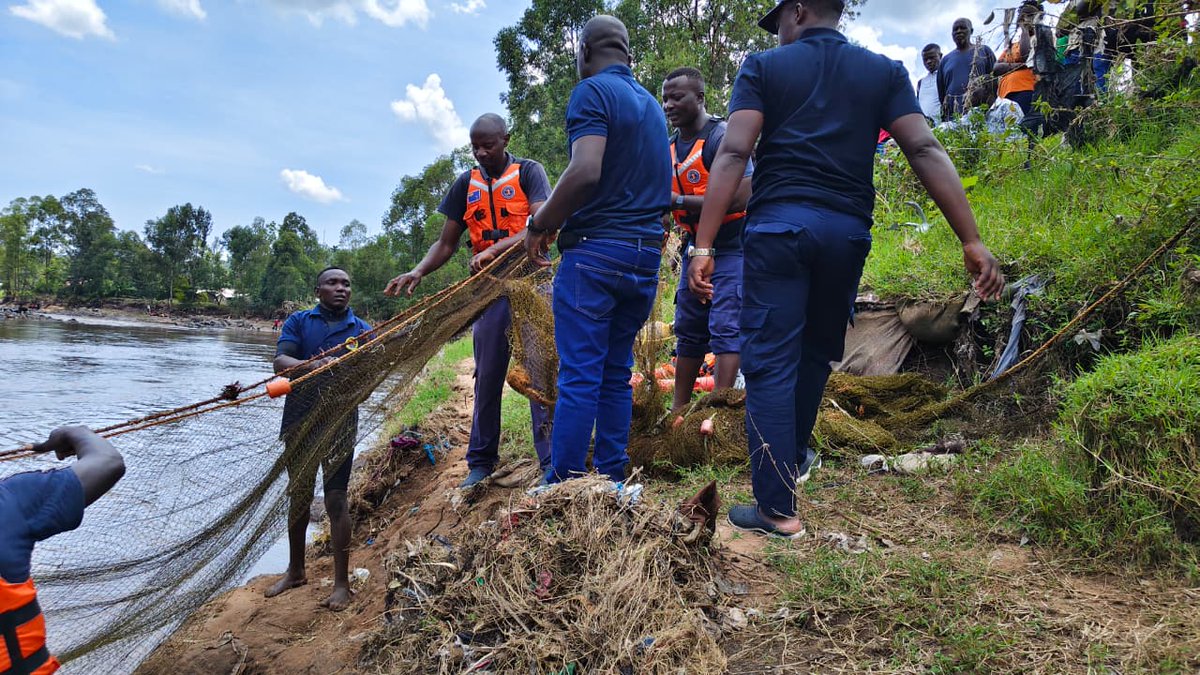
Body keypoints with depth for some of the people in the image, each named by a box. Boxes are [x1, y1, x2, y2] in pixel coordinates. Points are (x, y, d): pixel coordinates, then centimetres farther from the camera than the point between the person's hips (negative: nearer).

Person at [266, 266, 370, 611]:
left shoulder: (362, 329, 5)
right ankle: (296, 571, 32)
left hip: (340, 423, -2)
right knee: (299, 496, 15)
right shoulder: (298, 321, 4)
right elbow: (280, 362, -11)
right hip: (300, 421, 2)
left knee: (336, 500, -4)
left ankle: (341, 583, 4)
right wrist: (314, 365, -30)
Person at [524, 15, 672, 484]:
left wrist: (540, 226, -10)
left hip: (595, 250, -7)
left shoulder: (592, 91, -6)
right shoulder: (652, 105, 18)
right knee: (617, 374, 11)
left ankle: (562, 492, 1)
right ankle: (611, 482, 15)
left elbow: (586, 171, -21)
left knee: (579, 375, -4)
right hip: (646, 255, 7)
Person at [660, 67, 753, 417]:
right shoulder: (669, 147, 9)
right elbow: (666, 199, 20)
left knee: (725, 329, -12)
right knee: (688, 331, 11)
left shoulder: (722, 137, -16)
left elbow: (740, 198, -26)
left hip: (729, 247, -8)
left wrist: (680, 202, -23)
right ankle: (679, 410, 19)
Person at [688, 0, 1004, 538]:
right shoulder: (885, 72, 12)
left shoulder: (763, 66, 6)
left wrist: (703, 245, -12)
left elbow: (733, 155, -7)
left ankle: (777, 507, -1)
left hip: (778, 225, -3)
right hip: (847, 231, 4)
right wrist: (972, 241, -4)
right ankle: (791, 460, 40)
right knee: (816, 356, 21)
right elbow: (925, 151, 0)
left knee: (770, 363, 0)